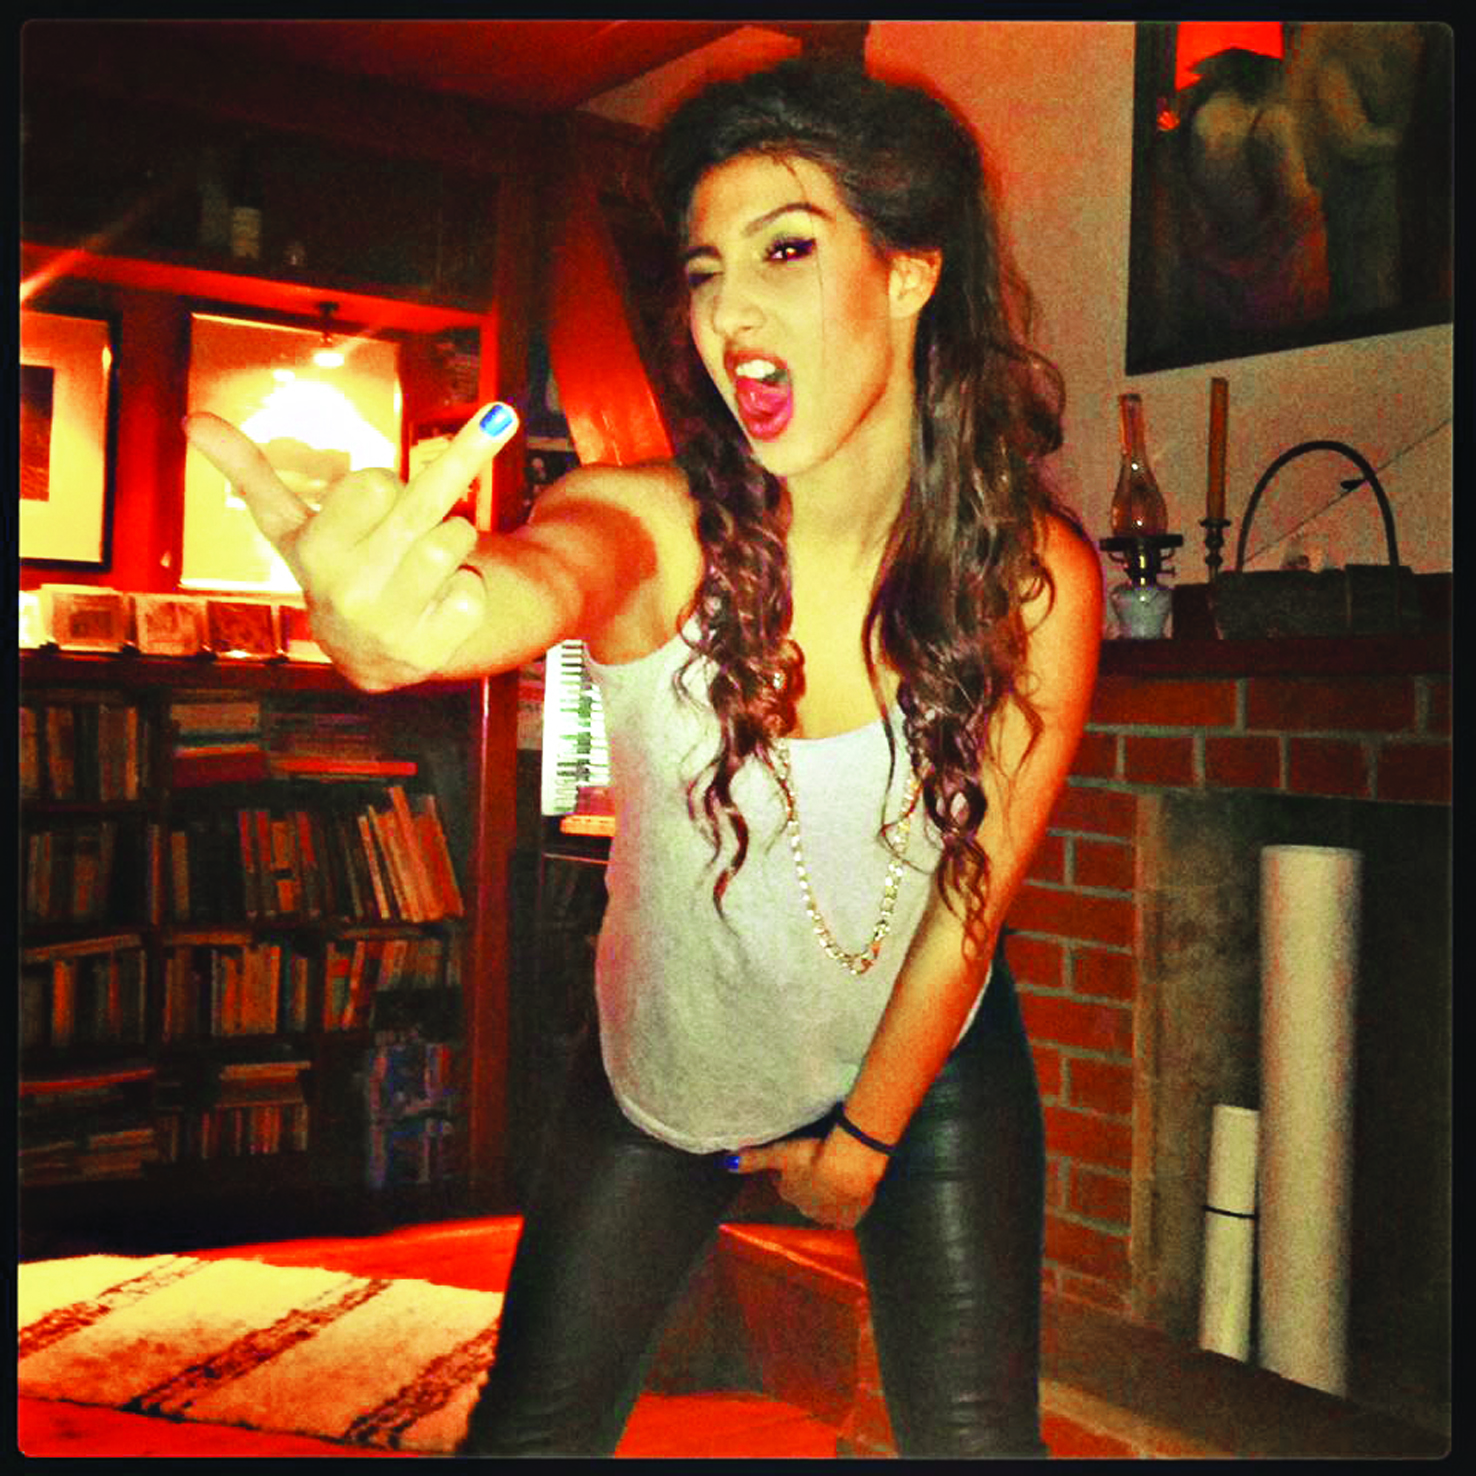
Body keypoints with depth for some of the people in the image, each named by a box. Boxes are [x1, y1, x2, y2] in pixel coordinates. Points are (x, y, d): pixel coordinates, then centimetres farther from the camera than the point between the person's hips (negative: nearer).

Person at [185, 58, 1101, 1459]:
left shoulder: (1037, 579, -21)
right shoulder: (658, 526, -25)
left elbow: (969, 897, -12)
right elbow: (551, 569, -50)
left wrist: (864, 1137, -2)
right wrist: (395, 618, -74)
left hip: (927, 1061, 0)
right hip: (663, 1065, 1)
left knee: (976, 1439, 5)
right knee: (528, 1433, 9)